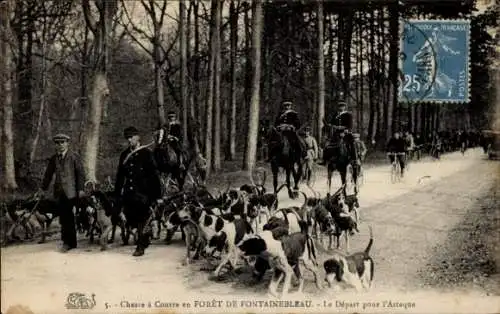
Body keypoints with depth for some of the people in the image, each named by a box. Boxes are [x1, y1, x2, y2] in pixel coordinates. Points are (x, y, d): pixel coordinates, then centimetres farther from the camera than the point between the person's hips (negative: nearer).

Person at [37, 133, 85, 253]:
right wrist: (43, 189, 17)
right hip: (59, 192, 4)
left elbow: (80, 173, -2)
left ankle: (67, 242, -1)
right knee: (65, 218, 6)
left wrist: (81, 189, -9)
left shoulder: (74, 157, 0)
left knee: (66, 217, -8)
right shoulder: (53, 158, 13)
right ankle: (71, 242, 14)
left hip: (70, 192, -4)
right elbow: (48, 174, 19)